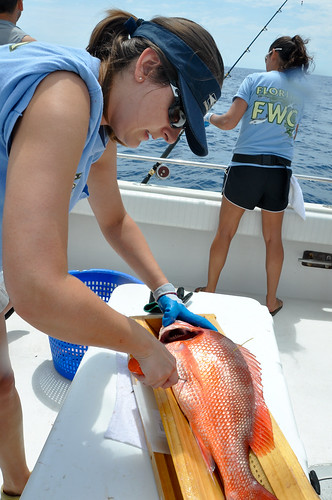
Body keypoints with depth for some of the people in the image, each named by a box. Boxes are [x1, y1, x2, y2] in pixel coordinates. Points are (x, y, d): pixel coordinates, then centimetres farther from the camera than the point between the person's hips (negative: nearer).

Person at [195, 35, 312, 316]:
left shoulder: (255, 80, 1)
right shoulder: (301, 90, 13)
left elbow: (229, 122, -7)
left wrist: (211, 117, 13)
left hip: (246, 164, -3)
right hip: (281, 169, 4)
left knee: (225, 232, 9)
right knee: (273, 237, 13)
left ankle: (210, 290, 21)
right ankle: (272, 301, 23)